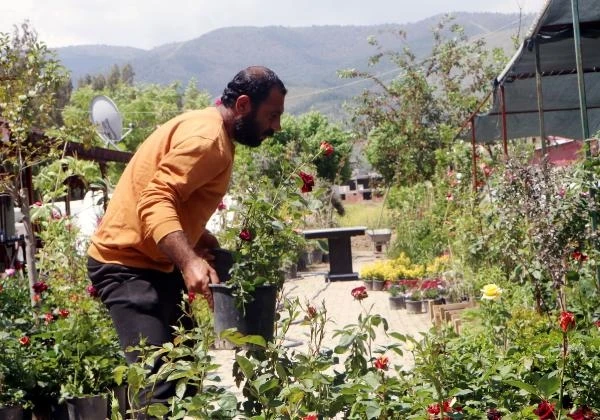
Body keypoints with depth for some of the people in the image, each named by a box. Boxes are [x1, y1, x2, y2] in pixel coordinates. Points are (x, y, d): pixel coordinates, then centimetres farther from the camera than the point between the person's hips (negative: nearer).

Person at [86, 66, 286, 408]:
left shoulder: (212, 132, 13)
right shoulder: (206, 138, -20)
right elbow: (155, 202, -32)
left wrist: (201, 238, 2)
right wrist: (189, 262, -44)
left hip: (156, 263, 11)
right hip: (127, 265, -11)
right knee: (161, 384, -19)